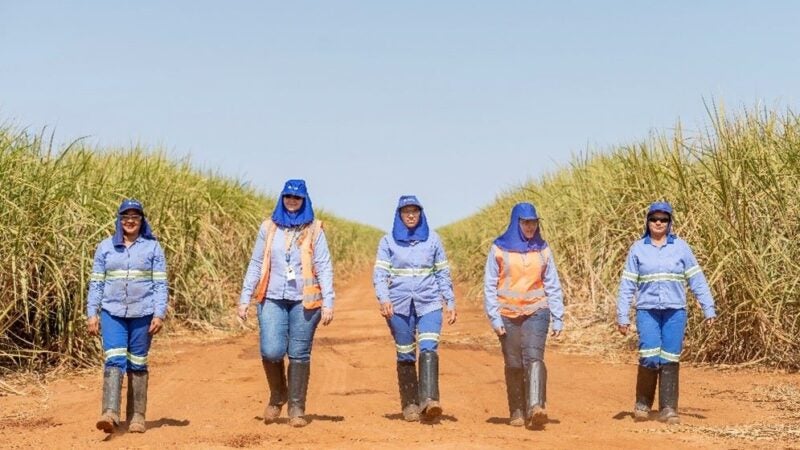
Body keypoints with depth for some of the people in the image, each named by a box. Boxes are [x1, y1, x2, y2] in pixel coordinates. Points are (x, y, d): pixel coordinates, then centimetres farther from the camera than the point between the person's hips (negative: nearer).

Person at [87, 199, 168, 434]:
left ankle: (137, 416, 11)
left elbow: (160, 284, 1)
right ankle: (110, 413, -24)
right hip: (112, 312, 0)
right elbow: (96, 282, 8)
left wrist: (159, 314, -7)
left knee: (137, 364, 4)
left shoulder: (153, 247, 4)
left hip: (142, 314, 0)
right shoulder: (105, 247, 8)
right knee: (114, 360, -13)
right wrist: (92, 313, 1)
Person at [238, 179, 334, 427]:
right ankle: (277, 396, 15)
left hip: (304, 301, -1)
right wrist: (245, 297, 6)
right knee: (271, 351, -11)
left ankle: (296, 408, 11)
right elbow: (255, 265, 12)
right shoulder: (268, 228, 10)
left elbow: (324, 267, 1)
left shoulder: (314, 230, 4)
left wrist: (328, 302, -7)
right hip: (272, 299, 1)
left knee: (299, 354, 0)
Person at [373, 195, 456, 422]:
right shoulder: (388, 241, 7)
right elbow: (379, 273, 0)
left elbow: (443, 273, 13)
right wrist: (383, 299, -16)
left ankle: (429, 399, -29)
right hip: (399, 306, 0)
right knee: (405, 356, 4)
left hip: (429, 303, 0)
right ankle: (410, 405, 11)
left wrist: (451, 303, 7)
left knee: (428, 349, -19)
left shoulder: (432, 239, 9)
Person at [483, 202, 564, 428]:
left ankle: (536, 407, -28)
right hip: (508, 314, 0)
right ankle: (517, 412, 14)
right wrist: (494, 317, -6)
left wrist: (558, 318, 6)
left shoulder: (542, 249, 8)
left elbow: (552, 286, 10)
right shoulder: (499, 249, 1)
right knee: (513, 365, 4)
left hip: (536, 312, 0)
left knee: (534, 357, -18)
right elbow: (489, 285, 2)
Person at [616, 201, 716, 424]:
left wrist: (708, 309, -1)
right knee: (649, 357, -12)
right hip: (647, 311, 0)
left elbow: (697, 280, 4)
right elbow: (627, 285, 6)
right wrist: (622, 316, 3)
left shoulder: (680, 247, 4)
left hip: (675, 311, 1)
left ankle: (668, 409, 9)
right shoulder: (638, 248, 6)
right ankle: (643, 403, 8)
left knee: (670, 360, 0)